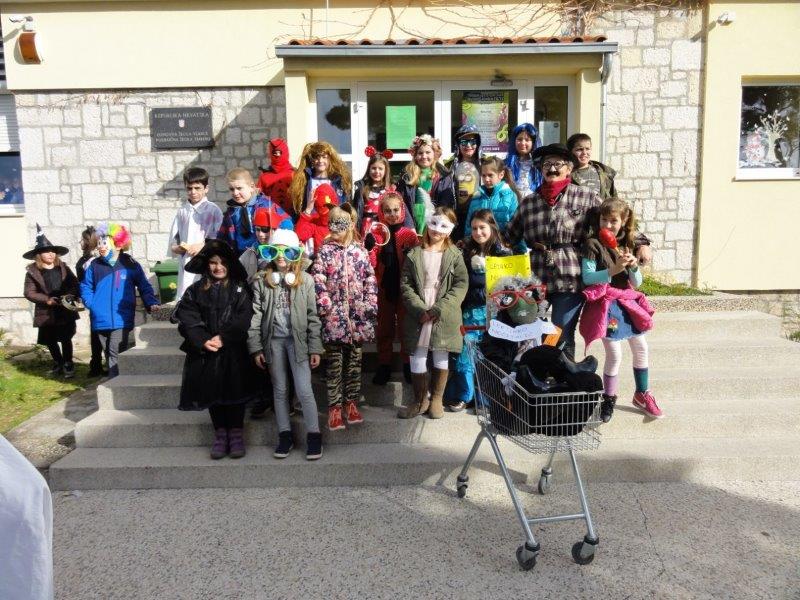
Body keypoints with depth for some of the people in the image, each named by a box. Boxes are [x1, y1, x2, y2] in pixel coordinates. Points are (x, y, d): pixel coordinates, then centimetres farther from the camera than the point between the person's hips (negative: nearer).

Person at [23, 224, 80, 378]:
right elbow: (29, 292, -7)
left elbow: (75, 284, 2)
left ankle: (68, 365, 18)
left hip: (65, 310, 0)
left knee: (65, 339, 4)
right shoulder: (32, 271, -2)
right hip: (46, 312, 0)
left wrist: (69, 296, -17)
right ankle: (58, 364, 32)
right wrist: (47, 300, -18)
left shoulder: (63, 268, 4)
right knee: (50, 341, 13)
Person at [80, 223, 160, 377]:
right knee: (108, 353, 13)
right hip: (101, 320, 4)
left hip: (121, 318, -4)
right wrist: (91, 303, 0)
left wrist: (151, 303, -9)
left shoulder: (130, 264, -3)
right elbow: (85, 286, 16)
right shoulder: (94, 265, 5)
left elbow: (144, 286, 3)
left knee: (115, 353, -11)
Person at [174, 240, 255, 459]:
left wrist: (223, 337, -16)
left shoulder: (239, 288, 2)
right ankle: (220, 434, 18)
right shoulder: (195, 290, 8)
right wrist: (203, 341, -15)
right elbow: (187, 319, -1)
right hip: (206, 352, 2)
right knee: (212, 393, 7)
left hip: (234, 351, -2)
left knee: (234, 391, 0)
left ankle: (236, 434, 12)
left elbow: (244, 318, -8)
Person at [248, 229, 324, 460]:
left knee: (304, 391, -4)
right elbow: (255, 315, 0)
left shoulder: (305, 280, -1)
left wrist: (315, 348, -4)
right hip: (273, 341, 2)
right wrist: (255, 348, -4)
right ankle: (285, 435, 23)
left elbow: (313, 316, -1)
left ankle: (314, 435, 10)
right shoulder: (261, 281, 1)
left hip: (297, 340, -2)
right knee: (279, 390, 11)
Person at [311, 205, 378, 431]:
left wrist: (370, 305, -3)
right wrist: (325, 306, -14)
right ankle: (335, 406, 11)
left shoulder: (360, 251, 5)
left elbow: (370, 279, 5)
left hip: (357, 315, 2)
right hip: (334, 315, -2)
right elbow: (318, 280, -6)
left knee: (354, 360, 10)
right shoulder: (325, 251, 0)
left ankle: (351, 402, 22)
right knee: (334, 362, 3)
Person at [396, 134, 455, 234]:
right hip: (414, 220, 0)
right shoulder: (407, 176, 6)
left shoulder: (444, 176, 6)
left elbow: (448, 204, 2)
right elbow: (401, 203, 0)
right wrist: (409, 228, -11)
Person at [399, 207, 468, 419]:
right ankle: (420, 400, 21)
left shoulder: (454, 255, 2)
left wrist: (439, 309, -14)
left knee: (441, 358, 9)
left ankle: (436, 399, 26)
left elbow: (461, 285, -5)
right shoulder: (414, 254, 5)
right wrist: (420, 310, -13)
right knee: (417, 358, 4)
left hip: (444, 317, 0)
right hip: (418, 316, 1)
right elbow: (405, 284, 0)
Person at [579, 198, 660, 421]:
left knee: (641, 348, 12)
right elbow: (587, 277, -16)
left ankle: (642, 394, 31)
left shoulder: (626, 245, 8)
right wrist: (614, 270, -25)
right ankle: (608, 399, 15)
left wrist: (633, 266, -12)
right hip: (605, 304, -6)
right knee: (614, 354, -5)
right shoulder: (593, 244, -8)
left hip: (626, 302, 6)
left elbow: (637, 283, 8)